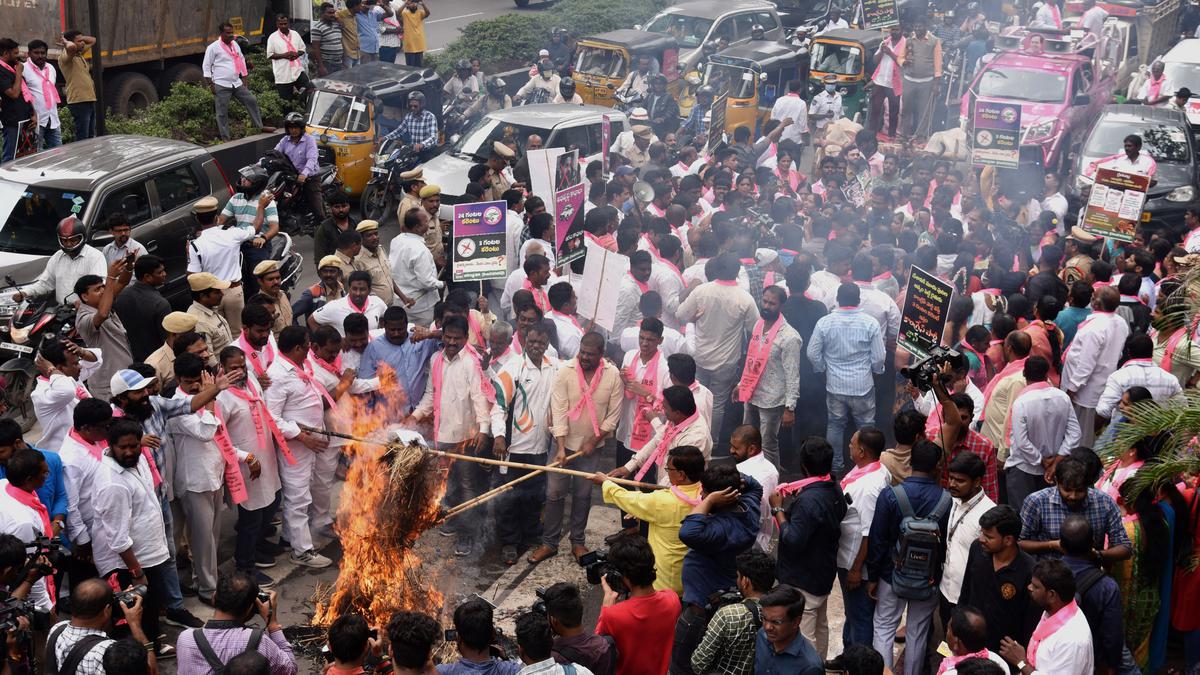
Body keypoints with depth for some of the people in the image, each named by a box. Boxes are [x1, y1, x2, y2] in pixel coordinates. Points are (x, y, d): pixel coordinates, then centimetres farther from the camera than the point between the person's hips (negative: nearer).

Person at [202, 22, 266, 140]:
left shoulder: (235, 45, 11)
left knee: (252, 100, 7)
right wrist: (211, 84, -11)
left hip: (237, 83, 6)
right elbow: (206, 67, -6)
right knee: (222, 112, -1)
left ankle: (258, 125, 20)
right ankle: (225, 137, 4)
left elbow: (241, 61, 21)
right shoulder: (213, 47, -8)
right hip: (221, 85, -6)